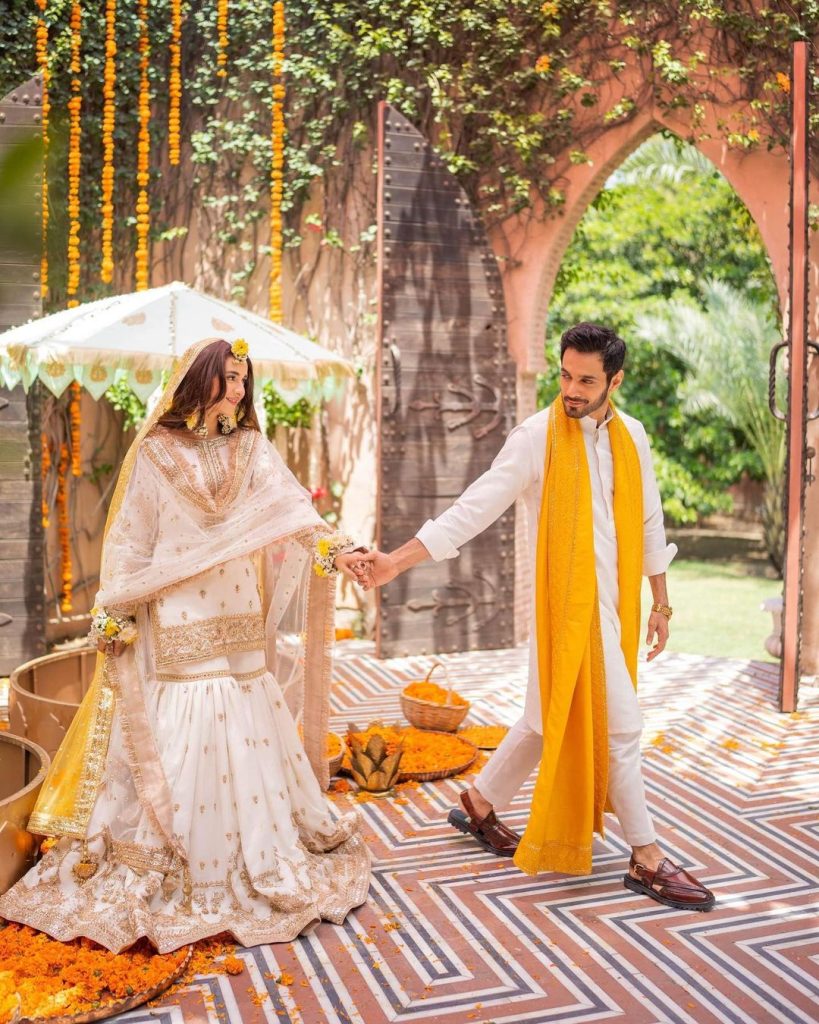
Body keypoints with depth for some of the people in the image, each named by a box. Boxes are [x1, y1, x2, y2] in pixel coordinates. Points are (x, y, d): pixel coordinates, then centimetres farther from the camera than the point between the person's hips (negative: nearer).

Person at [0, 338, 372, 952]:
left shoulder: (252, 451, 8)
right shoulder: (155, 452, 2)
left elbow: (292, 507, -8)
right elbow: (132, 539, 0)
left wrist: (334, 548, -24)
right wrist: (117, 612, -6)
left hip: (240, 625, 3)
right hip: (176, 626, -2)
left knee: (247, 737, 5)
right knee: (174, 743, -1)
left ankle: (260, 859, 19)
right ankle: (175, 870, 13)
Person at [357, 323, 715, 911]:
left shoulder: (630, 436, 6)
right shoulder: (538, 437, -11)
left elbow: (649, 523, 14)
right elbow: (474, 508, -12)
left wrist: (661, 603, 17)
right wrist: (398, 560, -17)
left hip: (614, 602, 6)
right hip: (572, 603, -6)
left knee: (556, 716, 16)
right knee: (619, 726, -1)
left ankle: (479, 806, 34)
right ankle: (647, 859, 15)